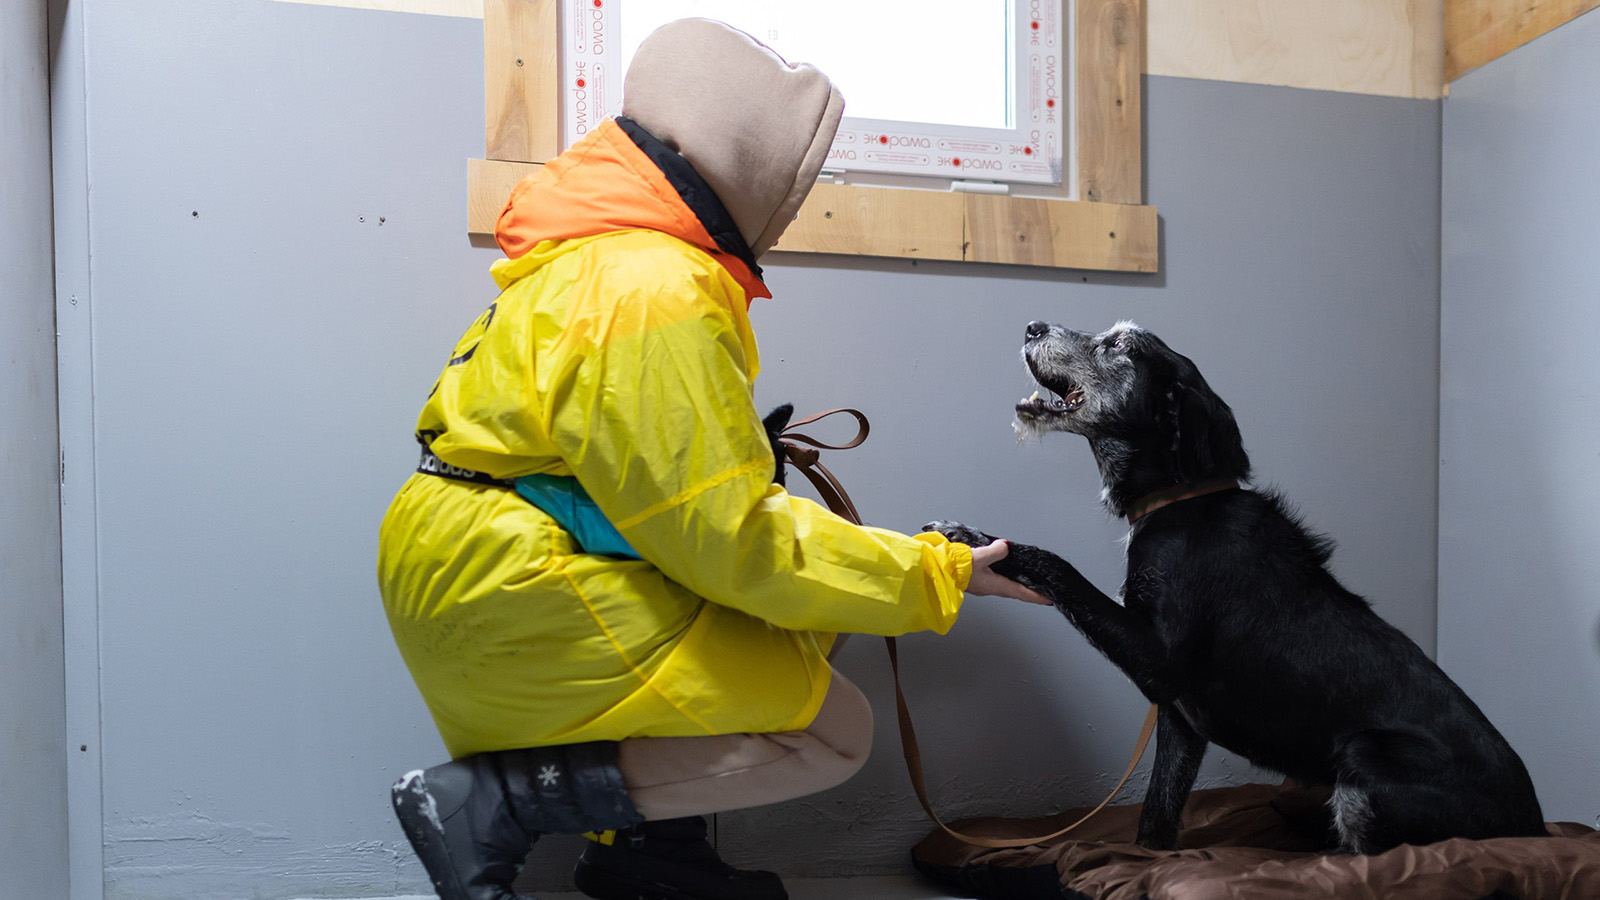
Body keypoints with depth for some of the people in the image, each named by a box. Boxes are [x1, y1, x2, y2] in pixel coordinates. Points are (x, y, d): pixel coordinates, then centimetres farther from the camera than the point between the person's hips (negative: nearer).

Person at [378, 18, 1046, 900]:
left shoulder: (599, 249, 9)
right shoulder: (653, 292, -22)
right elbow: (733, 540, -21)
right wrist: (938, 574, -13)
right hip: (511, 594, -10)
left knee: (814, 555, 13)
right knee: (833, 728, -7)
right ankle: (490, 800, -8)